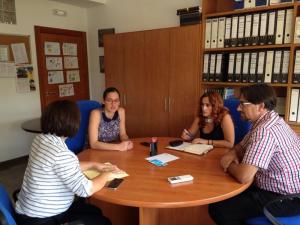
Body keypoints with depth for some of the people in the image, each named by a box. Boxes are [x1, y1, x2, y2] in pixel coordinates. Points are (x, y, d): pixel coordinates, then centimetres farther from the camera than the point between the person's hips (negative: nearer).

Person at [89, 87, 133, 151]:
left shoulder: (121, 111, -6)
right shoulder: (96, 114, -19)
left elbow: (122, 134, 4)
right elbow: (93, 143, -22)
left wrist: (127, 142, -17)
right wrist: (118, 146, -28)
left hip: (112, 151, 4)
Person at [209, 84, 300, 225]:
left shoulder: (265, 131, -29)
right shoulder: (269, 121, 5)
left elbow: (244, 176, -33)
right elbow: (242, 146, 15)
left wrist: (229, 165, -12)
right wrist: (231, 154, -7)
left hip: (285, 199, -10)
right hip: (284, 188, 10)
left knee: (218, 209, -12)